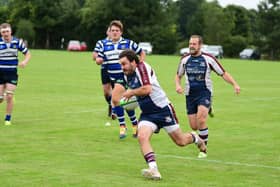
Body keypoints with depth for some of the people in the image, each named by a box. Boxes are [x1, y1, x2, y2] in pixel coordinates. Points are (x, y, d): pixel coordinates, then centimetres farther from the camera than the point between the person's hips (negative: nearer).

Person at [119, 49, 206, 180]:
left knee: (181, 142, 7)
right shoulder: (127, 76, 6)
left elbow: (147, 89, -29)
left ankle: (195, 138, 42)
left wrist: (130, 92, -16)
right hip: (147, 114, 6)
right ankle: (154, 170, -28)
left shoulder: (142, 67, -18)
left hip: (163, 109, -6)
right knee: (142, 137, -24)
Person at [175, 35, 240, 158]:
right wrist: (178, 85, -1)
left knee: (201, 120, -23)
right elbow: (178, 76, 20)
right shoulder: (185, 59, 5)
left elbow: (223, 74, 1)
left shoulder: (208, 59, -4)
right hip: (190, 95, 3)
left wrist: (235, 84, -12)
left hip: (204, 93, -3)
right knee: (194, 126, -2)